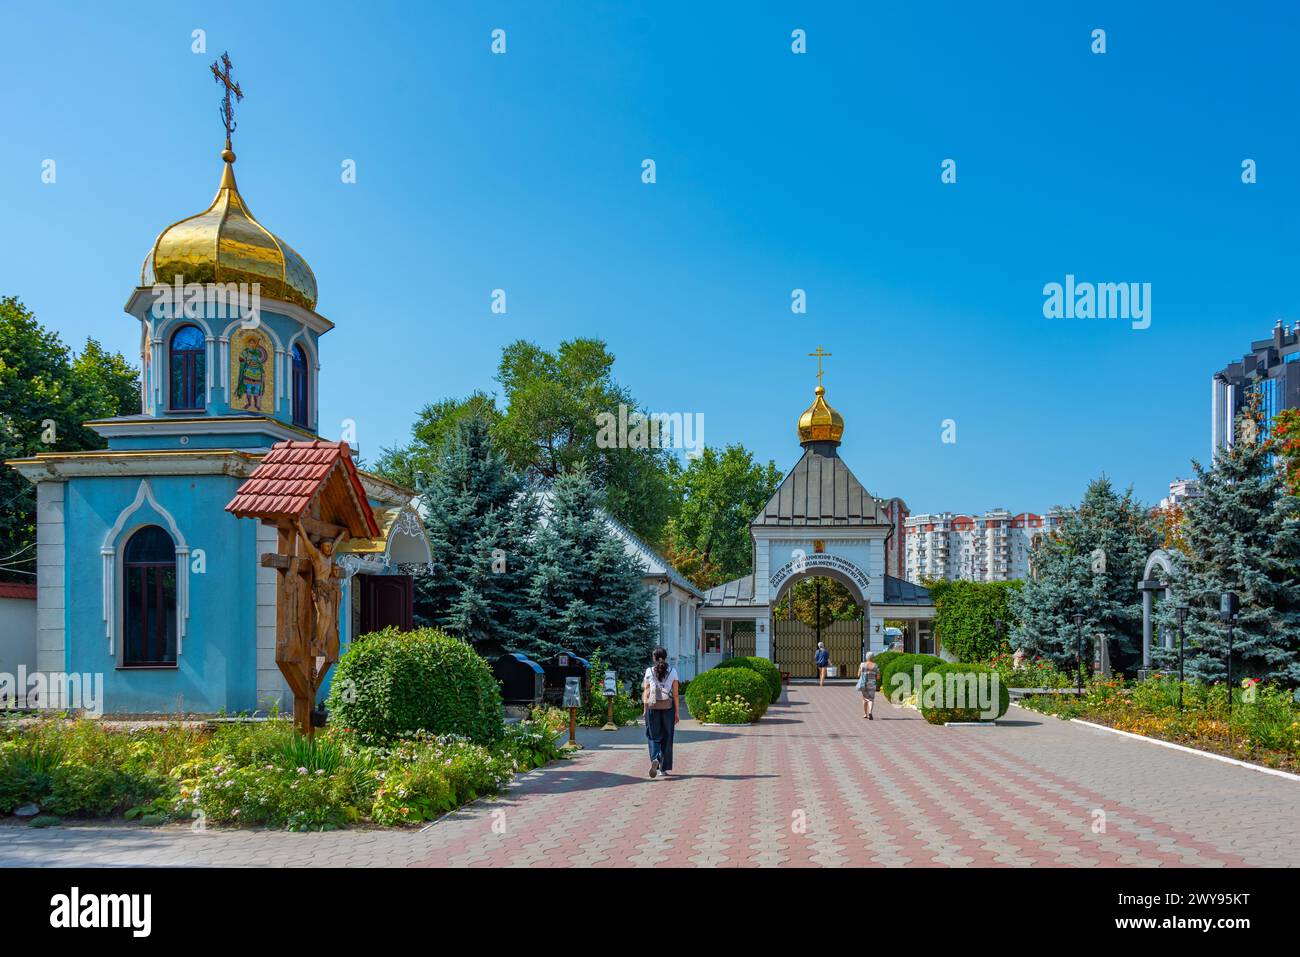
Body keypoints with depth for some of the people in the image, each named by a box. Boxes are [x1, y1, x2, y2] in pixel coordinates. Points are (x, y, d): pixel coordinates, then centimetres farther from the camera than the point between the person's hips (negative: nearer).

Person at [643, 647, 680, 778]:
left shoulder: (649, 671, 0)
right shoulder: (672, 671, 1)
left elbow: (646, 693, 0)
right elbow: (675, 694, 0)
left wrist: (645, 710, 7)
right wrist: (677, 712, 5)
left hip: (652, 707, 0)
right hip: (668, 707, 0)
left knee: (654, 736, 8)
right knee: (667, 738, 10)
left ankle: (655, 759, -18)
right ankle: (664, 768, 13)